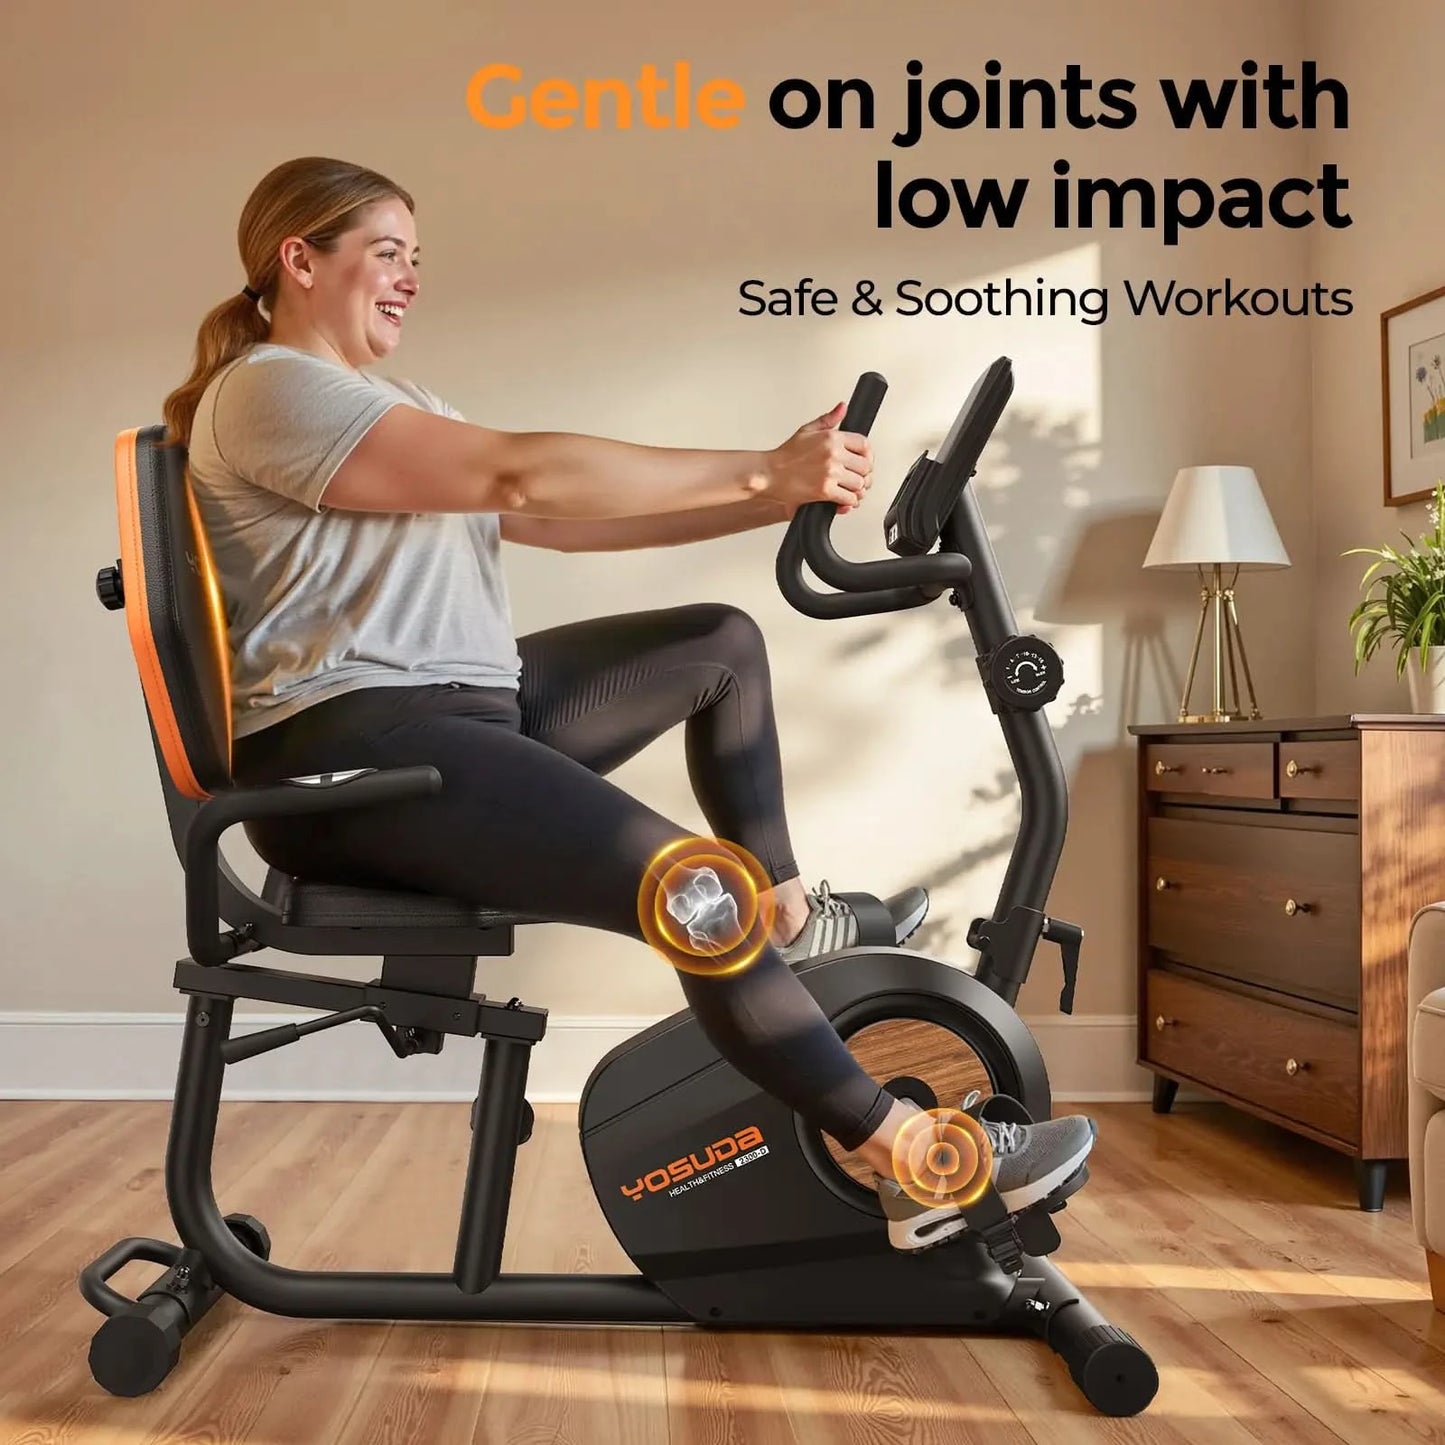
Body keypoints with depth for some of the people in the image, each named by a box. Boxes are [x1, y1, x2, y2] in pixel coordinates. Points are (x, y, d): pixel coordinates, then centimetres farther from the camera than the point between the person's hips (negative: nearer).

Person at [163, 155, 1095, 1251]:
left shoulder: (390, 405, 22)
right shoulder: (268, 390, -10)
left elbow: (559, 520, 11)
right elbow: (520, 477, -21)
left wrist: (778, 497, 1)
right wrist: (764, 471, -18)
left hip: (466, 706, 10)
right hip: (345, 750, -10)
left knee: (723, 643, 14)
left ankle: (790, 918, 25)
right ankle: (913, 1159, -13)